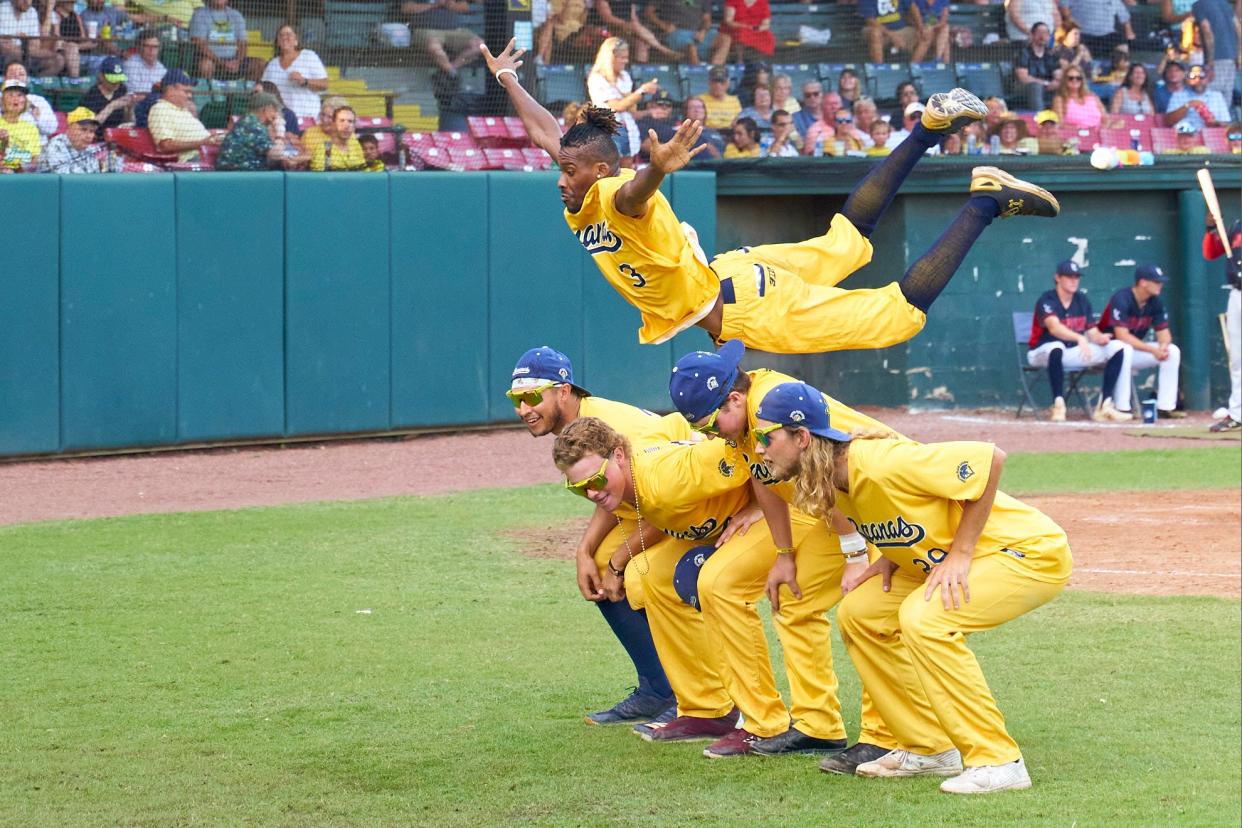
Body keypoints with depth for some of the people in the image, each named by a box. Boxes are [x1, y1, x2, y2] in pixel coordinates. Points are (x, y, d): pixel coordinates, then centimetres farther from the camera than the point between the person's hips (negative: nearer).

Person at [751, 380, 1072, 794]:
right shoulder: (837, 479, 0)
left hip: (1033, 551, -10)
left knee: (923, 617, -30)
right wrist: (894, 558, -1)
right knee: (858, 612, 6)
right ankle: (929, 748, 14)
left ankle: (998, 761, -21)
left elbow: (990, 458, -28)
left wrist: (960, 553, -24)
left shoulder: (880, 464, -28)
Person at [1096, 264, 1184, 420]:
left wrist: (1163, 345, -25)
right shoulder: (1122, 299, -24)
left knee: (1173, 351, -9)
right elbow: (1122, 336, -32)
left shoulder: (1155, 302, -1)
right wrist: (1152, 350, -35)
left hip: (1135, 348, 7)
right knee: (1124, 349, -40)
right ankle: (1122, 408, -35)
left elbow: (1163, 332, 0)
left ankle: (1165, 407, -8)